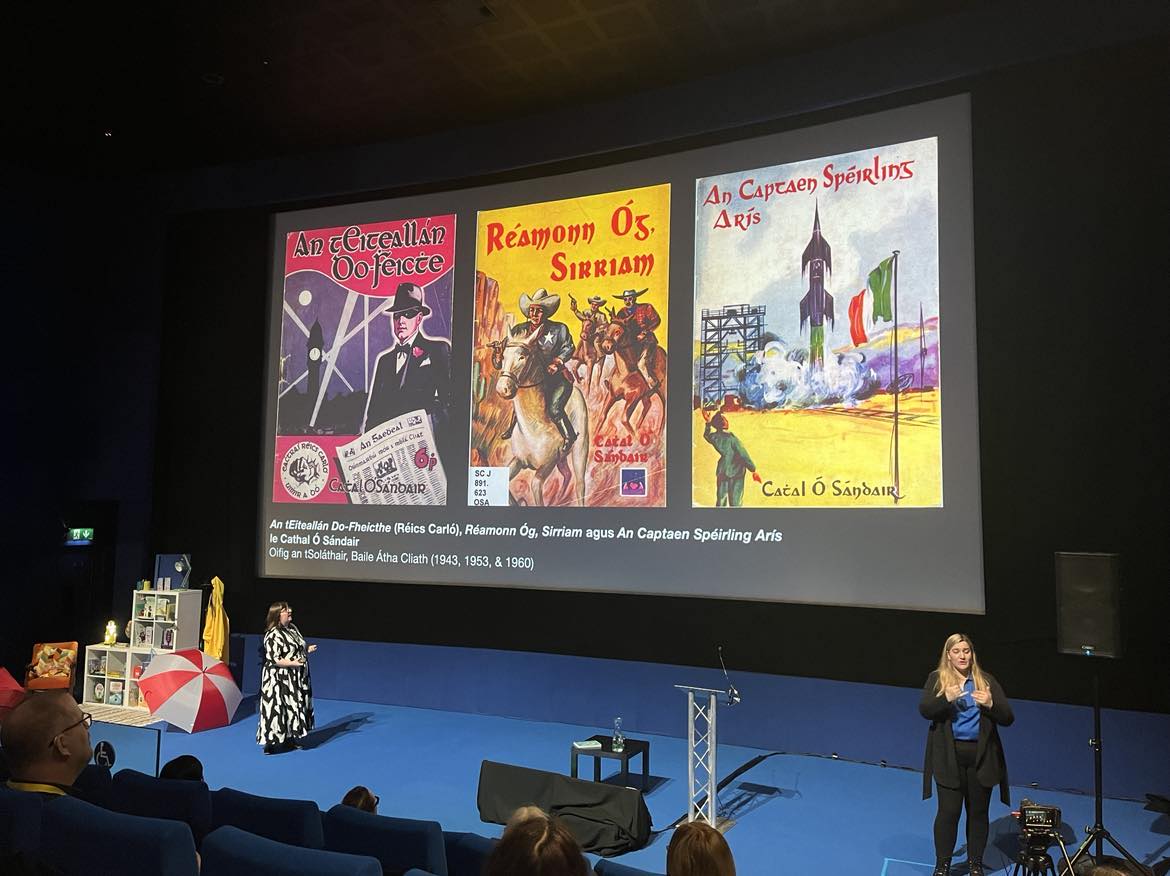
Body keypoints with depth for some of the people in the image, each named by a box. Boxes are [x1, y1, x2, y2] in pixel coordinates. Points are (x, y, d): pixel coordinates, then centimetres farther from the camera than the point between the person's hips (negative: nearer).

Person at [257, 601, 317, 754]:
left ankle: (290, 738, 30)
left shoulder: (292, 627, 8)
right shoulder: (273, 635, -19)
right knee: (277, 708, -5)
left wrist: (307, 649, 4)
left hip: (296, 678, 9)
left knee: (295, 706, 16)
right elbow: (273, 659, -23)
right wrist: (292, 663, -28)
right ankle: (271, 743, 3)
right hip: (279, 679, -9)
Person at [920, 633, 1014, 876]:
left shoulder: (986, 680, 5)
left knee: (978, 811, 10)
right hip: (949, 756, -2)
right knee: (948, 811, 1)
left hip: (981, 756, 2)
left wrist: (991, 704, -19)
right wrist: (946, 698, -26)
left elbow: (1008, 718, 1)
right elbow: (924, 710, -10)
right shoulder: (937, 678, 2)